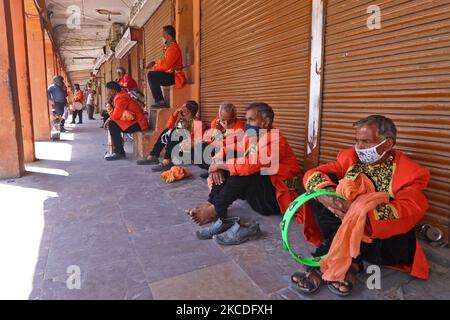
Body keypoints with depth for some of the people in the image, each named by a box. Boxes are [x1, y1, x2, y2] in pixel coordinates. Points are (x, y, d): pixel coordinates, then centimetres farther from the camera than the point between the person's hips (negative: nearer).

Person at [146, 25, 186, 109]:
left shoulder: (173, 48, -15)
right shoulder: (170, 47, 19)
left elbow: (166, 65, -23)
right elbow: (164, 62, 21)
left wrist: (154, 67, -7)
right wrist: (154, 63, 6)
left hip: (174, 76, -11)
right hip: (170, 75, 11)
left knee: (152, 75, -21)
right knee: (153, 76, 22)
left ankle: (161, 102, -22)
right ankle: (158, 101, 16)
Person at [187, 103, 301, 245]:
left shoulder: (274, 141, -21)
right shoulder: (251, 136, 5)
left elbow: (248, 165, -36)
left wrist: (220, 164, -22)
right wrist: (217, 164, -15)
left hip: (276, 198, -8)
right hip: (255, 192, 8)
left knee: (243, 171, -29)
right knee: (223, 171, -4)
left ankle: (215, 209, -19)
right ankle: (212, 204, -18)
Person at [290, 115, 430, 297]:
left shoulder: (411, 172, -7)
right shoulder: (349, 156, 2)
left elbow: (409, 212, -25)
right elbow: (313, 174, -11)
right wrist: (325, 191, -36)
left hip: (380, 238, -2)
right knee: (326, 181, -19)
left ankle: (328, 258, -21)